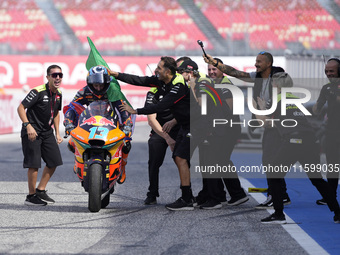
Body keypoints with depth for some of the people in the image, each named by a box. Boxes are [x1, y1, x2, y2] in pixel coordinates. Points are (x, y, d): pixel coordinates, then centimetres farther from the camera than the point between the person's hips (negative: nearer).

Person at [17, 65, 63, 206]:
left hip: (47, 132, 8)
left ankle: (40, 190, 20)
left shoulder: (58, 94, 7)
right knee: (34, 164, -10)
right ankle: (31, 196, 2)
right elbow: (21, 108, -19)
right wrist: (28, 125, -28)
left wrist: (57, 133, 18)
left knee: (54, 161, 6)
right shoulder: (38, 91, -17)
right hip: (32, 132, -8)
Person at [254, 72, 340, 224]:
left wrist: (255, 107, 26)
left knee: (273, 175, 8)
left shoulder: (279, 99, 5)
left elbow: (263, 121, 10)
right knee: (317, 178, 17)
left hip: (293, 141, -6)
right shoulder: (296, 100, 24)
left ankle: (279, 215, 3)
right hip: (310, 141, 6)